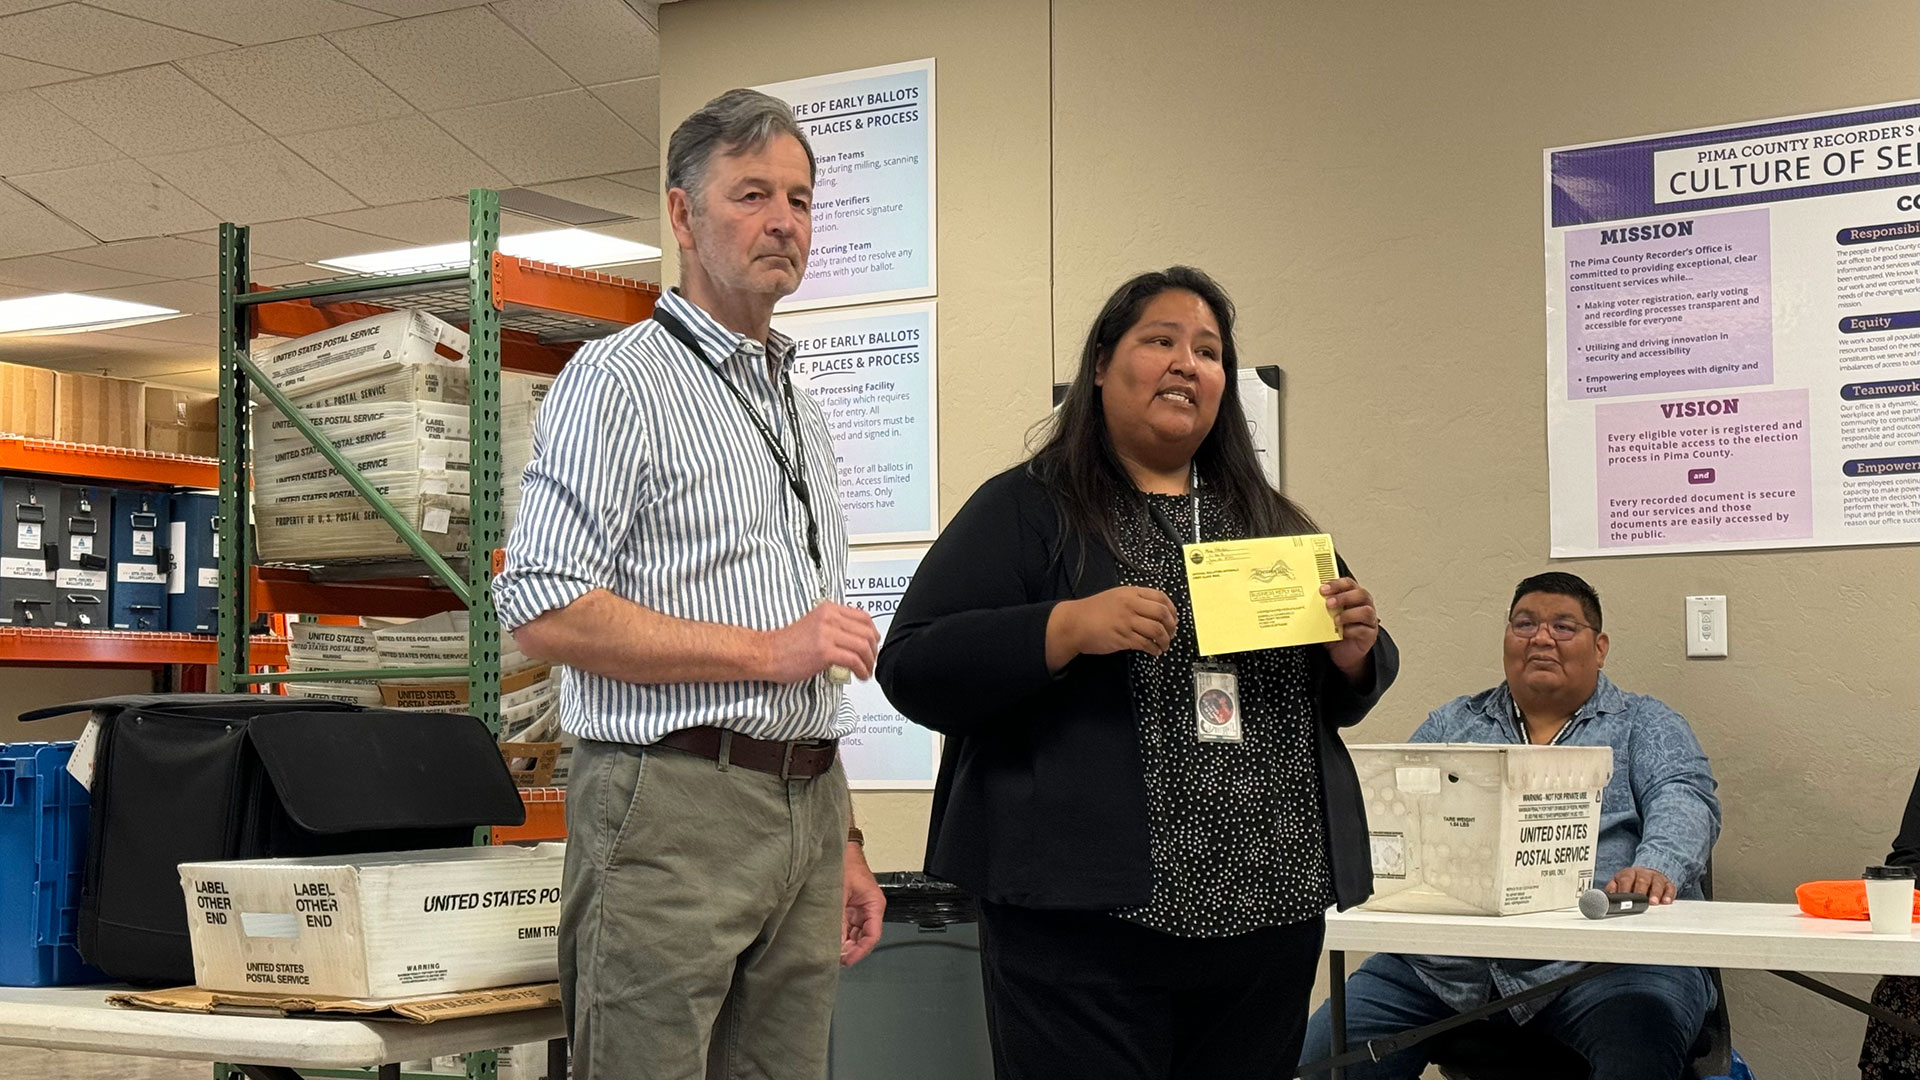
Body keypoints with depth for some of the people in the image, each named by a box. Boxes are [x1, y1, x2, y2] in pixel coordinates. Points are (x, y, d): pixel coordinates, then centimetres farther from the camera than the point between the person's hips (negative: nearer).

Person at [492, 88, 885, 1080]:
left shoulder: (800, 414, 21)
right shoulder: (619, 381, -4)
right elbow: (544, 610, -15)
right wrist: (763, 648, -14)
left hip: (804, 811, 7)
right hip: (674, 805, -7)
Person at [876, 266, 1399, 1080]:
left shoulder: (1271, 521, 15)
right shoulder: (1026, 510, 0)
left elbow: (1343, 696, 21)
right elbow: (912, 669, -8)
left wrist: (1354, 653, -2)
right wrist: (1068, 628, -21)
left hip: (1272, 918, 5)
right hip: (1087, 917, -5)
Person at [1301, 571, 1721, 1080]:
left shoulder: (1644, 726, 15)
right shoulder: (1452, 724, 23)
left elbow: (1684, 799, -2)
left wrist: (1656, 869, -26)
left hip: (1600, 960, -3)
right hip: (1441, 965, 3)